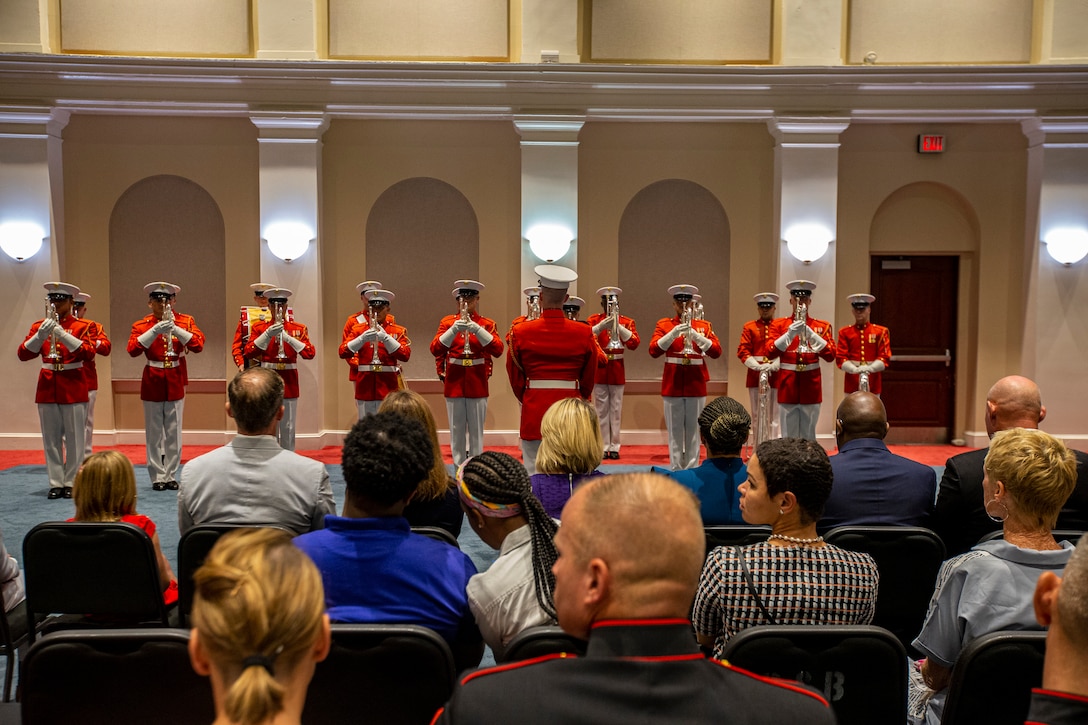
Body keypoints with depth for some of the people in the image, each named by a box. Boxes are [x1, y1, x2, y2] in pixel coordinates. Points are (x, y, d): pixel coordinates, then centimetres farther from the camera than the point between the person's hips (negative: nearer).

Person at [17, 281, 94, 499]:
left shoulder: (81, 326, 0)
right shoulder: (39, 326, 8)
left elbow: (89, 353, -15)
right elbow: (23, 354, -1)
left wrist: (64, 335, -24)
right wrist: (40, 336, -18)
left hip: (73, 388, -3)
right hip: (47, 387, 3)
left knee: (74, 438, 0)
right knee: (51, 439, 4)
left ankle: (71, 483, 9)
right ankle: (56, 483, 10)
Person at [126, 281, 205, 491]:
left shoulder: (185, 321, 2)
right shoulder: (141, 325, 0)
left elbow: (198, 344, -13)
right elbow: (132, 350, -16)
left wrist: (176, 330, -25)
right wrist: (155, 331, -26)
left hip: (175, 382, 1)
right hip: (152, 383, -1)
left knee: (174, 432, 5)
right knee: (154, 432, 4)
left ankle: (171, 475, 13)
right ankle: (158, 477, 11)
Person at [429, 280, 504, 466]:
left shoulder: (487, 324, 3)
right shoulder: (447, 322, 6)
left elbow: (497, 350, -12)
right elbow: (435, 349, -7)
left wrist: (476, 328, -21)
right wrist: (454, 330, -20)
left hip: (477, 383, -1)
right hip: (454, 383, 1)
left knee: (476, 430, 3)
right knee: (457, 430, 5)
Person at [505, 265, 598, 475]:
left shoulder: (520, 332, -5)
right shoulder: (585, 333, -2)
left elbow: (515, 378, 4)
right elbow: (589, 380, 7)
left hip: (534, 410, -1)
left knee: (534, 472, 5)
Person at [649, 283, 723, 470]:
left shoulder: (703, 326, 7)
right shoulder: (664, 324, 4)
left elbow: (716, 352, -6)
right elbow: (654, 351, -10)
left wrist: (696, 335, -19)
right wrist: (674, 333, -21)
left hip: (696, 385, 1)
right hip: (672, 385, -1)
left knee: (693, 430, 3)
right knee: (675, 430, 2)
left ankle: (692, 468, 9)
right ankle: (676, 469, 9)